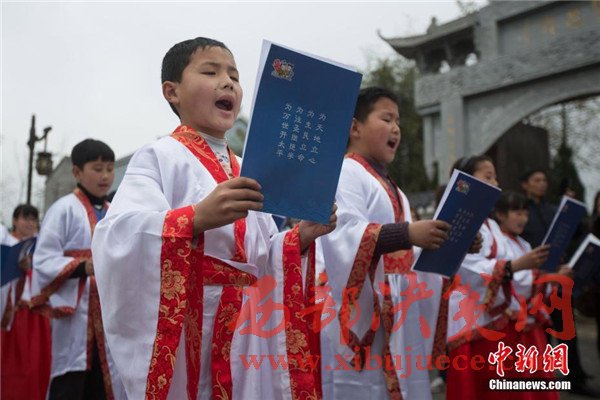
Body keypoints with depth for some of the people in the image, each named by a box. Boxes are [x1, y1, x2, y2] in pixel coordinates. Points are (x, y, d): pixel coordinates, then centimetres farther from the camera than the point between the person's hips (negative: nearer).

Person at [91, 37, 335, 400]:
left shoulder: (247, 172, 15)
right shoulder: (160, 157, -6)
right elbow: (116, 236, -21)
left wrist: (301, 237, -2)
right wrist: (196, 218, -35)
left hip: (250, 328, 6)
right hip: (186, 327, -6)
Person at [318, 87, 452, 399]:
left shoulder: (392, 190, 23)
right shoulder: (345, 173, -5)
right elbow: (344, 236, -22)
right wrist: (407, 234, -31)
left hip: (397, 317, 9)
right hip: (362, 318, -9)